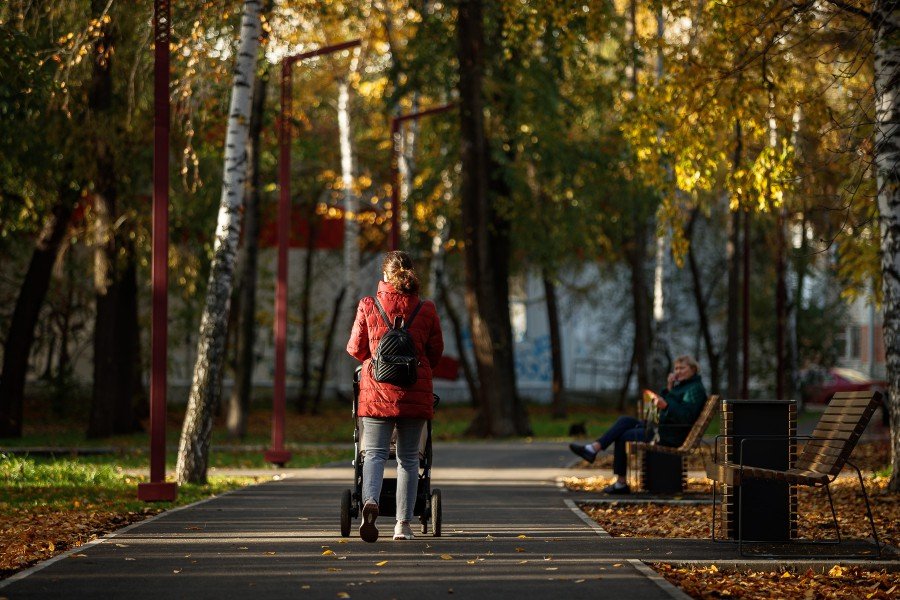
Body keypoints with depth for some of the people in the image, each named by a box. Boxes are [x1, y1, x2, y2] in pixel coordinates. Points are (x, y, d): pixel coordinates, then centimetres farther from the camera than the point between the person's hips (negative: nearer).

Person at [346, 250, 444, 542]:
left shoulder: (368, 306, -4)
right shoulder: (426, 310, -2)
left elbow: (355, 348, 4)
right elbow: (436, 351, 8)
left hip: (376, 391, -1)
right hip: (415, 392, 1)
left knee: (375, 453, 0)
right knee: (408, 457, 11)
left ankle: (370, 501, -29)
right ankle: (403, 523, 10)